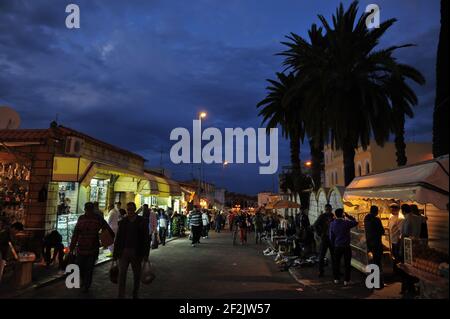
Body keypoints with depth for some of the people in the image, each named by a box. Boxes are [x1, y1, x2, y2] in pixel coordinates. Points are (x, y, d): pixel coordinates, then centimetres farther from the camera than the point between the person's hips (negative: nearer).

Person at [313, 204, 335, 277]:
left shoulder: (334, 216, 2)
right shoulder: (322, 217, -4)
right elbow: (315, 225, -1)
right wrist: (319, 234, -6)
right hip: (324, 238, -2)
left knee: (334, 255, 11)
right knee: (321, 255, 0)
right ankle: (321, 271, 8)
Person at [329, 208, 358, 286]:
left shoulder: (332, 224, -3)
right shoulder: (346, 223, -14)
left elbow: (331, 236, 5)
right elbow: (355, 222, 4)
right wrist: (348, 216, 6)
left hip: (337, 246, 3)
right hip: (346, 246, -3)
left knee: (336, 263, 15)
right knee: (347, 264, 6)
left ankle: (336, 279, 21)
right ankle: (346, 280, 9)